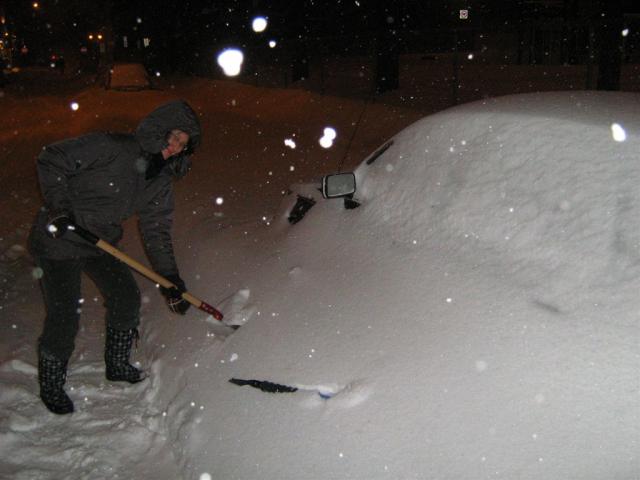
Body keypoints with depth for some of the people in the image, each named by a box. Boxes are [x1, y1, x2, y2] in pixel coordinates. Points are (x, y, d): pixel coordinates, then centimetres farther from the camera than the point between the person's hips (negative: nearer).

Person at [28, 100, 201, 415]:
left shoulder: (162, 181, -1)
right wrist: (58, 208, -25)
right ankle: (51, 385, 18)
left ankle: (117, 365, 33)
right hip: (58, 240, -7)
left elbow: (156, 231, 3)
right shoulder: (113, 148, -23)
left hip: (100, 243, 7)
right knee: (64, 316, -6)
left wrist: (170, 278, -3)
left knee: (127, 298, 10)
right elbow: (51, 160, -17)